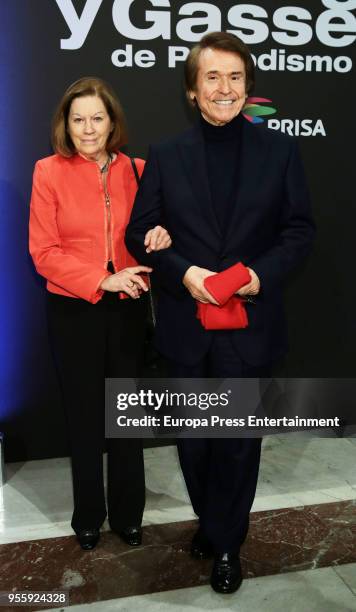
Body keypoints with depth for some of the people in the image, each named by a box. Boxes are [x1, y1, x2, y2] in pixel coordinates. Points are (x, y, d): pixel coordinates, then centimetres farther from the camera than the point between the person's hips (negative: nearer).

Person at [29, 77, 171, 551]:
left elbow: (154, 230, 8)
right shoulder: (49, 172, -5)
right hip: (74, 311, -1)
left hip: (128, 309, 2)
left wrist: (162, 236, -17)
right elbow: (43, 252, -8)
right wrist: (102, 280, -19)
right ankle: (88, 516, 33)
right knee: (84, 417, 13)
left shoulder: (136, 170, 1)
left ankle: (128, 513, 32)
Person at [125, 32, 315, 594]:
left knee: (239, 441, 10)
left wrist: (263, 273, -16)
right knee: (193, 441, 16)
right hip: (187, 324, 2)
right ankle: (212, 523, 43)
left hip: (250, 323, -1)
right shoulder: (166, 157, 2)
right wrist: (184, 273, -16)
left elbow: (300, 229, 1)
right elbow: (139, 232, 1)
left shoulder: (279, 151, 1)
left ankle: (225, 543, 34)